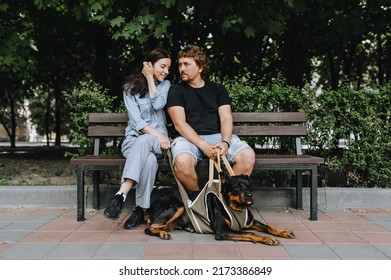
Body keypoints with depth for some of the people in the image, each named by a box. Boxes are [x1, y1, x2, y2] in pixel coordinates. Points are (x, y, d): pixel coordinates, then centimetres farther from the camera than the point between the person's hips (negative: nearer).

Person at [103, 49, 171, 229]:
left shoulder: (165, 84, 12)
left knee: (144, 142, -38)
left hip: (156, 141, 1)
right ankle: (141, 209, -35)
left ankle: (121, 195, -44)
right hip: (134, 138, -1)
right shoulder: (131, 86, 4)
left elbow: (158, 104, -10)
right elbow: (136, 120, -6)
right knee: (149, 160, -38)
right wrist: (156, 133, -19)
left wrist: (150, 78, -3)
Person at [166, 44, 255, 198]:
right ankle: (196, 196, -6)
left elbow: (226, 118, 6)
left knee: (248, 155, -25)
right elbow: (179, 124, -5)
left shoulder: (218, 89, 16)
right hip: (189, 138, -2)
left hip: (218, 136, 2)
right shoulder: (176, 90, 7)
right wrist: (204, 145, -19)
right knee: (182, 162, -36)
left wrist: (225, 142, -17)